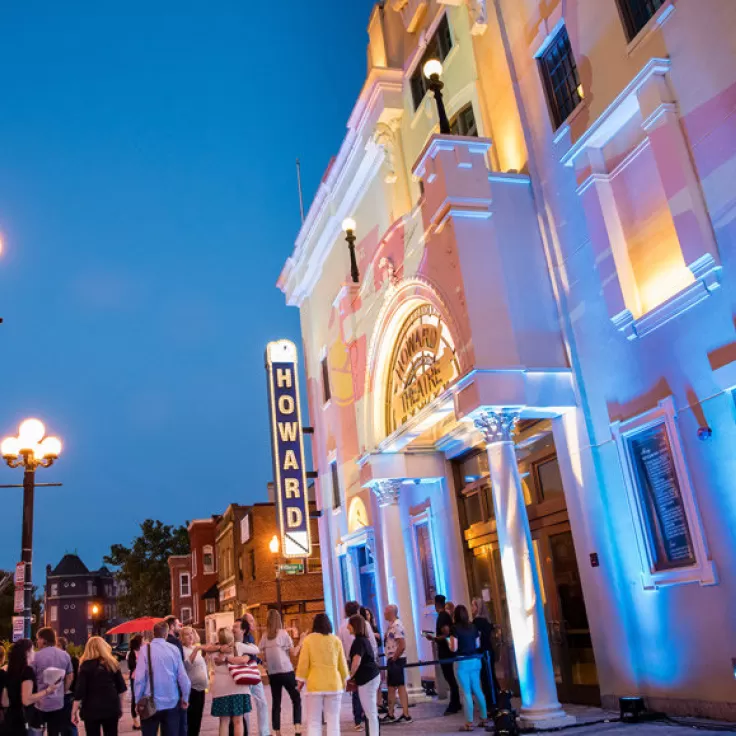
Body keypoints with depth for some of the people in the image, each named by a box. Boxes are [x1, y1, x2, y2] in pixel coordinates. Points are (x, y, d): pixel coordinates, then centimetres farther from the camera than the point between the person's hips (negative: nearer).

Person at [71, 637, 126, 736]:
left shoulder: (86, 665, -5)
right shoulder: (112, 663, 6)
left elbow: (80, 691, -10)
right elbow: (121, 688, 8)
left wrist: (74, 711, -5)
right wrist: (120, 707, 16)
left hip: (92, 709, -3)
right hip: (111, 708, 3)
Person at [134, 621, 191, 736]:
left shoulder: (145, 650, -7)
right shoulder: (174, 649, -2)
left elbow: (140, 678, -11)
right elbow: (183, 677, -2)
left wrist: (138, 701, 1)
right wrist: (185, 699, 11)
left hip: (150, 704, -1)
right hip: (172, 703, 2)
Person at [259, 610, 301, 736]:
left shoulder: (264, 637, 6)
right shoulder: (283, 633, -5)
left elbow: (263, 657, 4)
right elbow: (293, 653, -4)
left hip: (272, 673, 4)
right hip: (286, 671, -4)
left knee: (276, 703, 10)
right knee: (296, 699, 7)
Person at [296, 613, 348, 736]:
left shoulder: (308, 639, -3)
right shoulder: (336, 640, 2)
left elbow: (303, 662, -1)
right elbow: (342, 663, 9)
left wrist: (301, 679, 11)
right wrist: (344, 680, 22)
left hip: (315, 684, -1)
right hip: (334, 683, 1)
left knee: (313, 722, 5)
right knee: (333, 720, 7)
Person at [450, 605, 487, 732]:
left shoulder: (455, 628, -10)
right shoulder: (473, 627, 6)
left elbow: (454, 648, -11)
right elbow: (477, 645, 11)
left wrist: (449, 643, 9)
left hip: (462, 662, -5)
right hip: (475, 660, 5)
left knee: (466, 693, -1)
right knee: (477, 690, 14)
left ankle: (469, 723, 2)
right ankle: (484, 718, 18)